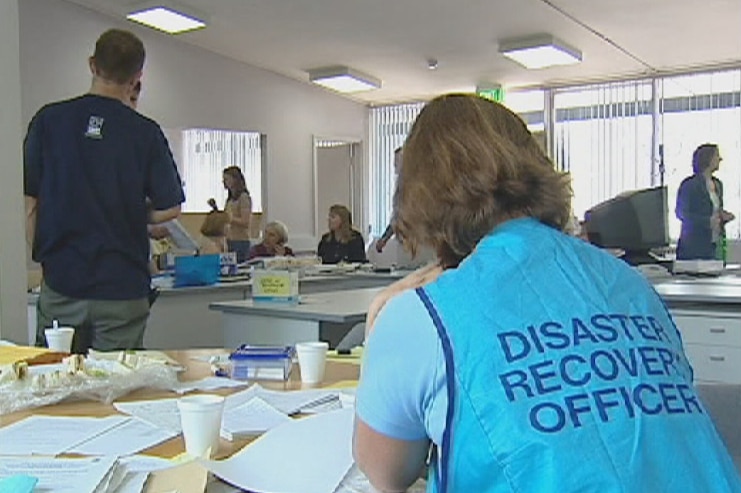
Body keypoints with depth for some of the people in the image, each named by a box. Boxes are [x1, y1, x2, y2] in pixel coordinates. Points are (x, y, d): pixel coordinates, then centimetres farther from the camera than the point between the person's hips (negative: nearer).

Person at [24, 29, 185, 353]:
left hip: (61, 282, 2)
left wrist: (40, 254, 11)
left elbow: (29, 203, 0)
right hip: (122, 288, -1)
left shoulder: (49, 120, 0)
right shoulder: (146, 133, -4)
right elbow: (169, 208, -3)